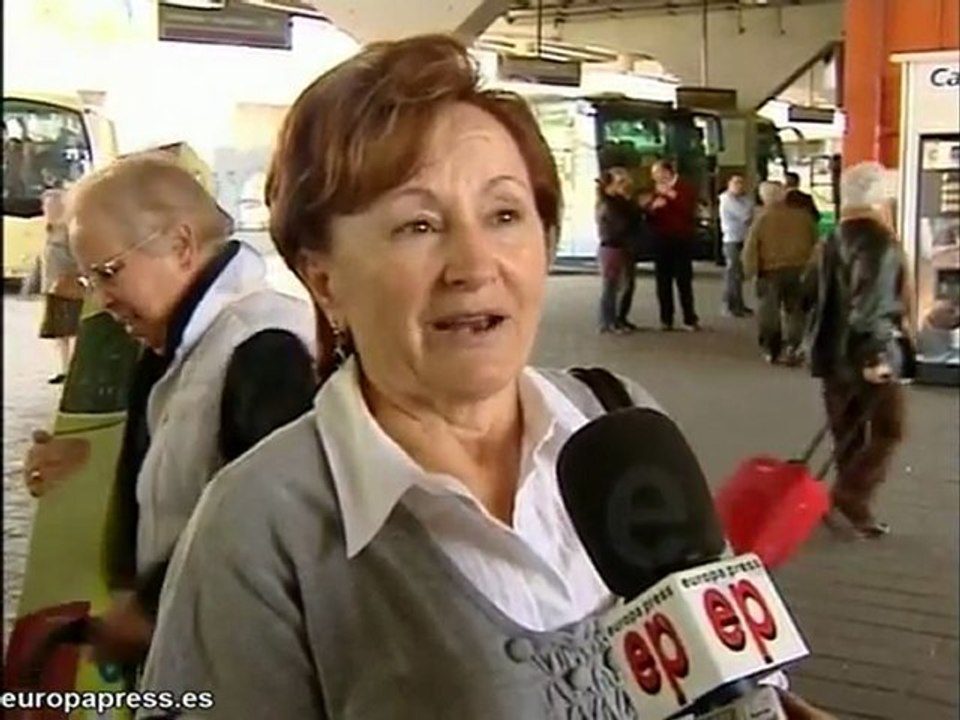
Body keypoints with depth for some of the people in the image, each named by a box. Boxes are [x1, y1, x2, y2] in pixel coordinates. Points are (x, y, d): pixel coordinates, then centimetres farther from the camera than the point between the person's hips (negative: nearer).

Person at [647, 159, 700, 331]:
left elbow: (689, 210, -16)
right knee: (663, 281, 4)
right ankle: (666, 319, 9)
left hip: (682, 240, -4)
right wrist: (653, 207, -10)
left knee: (684, 280, -2)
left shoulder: (685, 189, -2)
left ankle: (690, 319, 2)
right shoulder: (657, 191, 12)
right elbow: (649, 216, 11)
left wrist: (672, 196, -20)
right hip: (661, 240, 4)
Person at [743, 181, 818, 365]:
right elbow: (814, 242, 10)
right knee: (795, 310, 9)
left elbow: (751, 248, -10)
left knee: (769, 312, 9)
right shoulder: (802, 215, 1)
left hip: (771, 271, -2)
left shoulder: (762, 218, -9)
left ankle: (771, 350, 13)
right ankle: (792, 347, -3)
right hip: (798, 269, 2)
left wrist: (750, 271, 1)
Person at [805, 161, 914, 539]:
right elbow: (876, 303, -23)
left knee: (849, 436, 14)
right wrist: (877, 354, -23)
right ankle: (850, 502, -6)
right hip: (871, 356, -8)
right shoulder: (881, 242, -15)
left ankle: (850, 507, 19)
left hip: (835, 354, 8)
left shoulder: (832, 242, 10)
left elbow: (813, 296, 16)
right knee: (886, 431, 3)